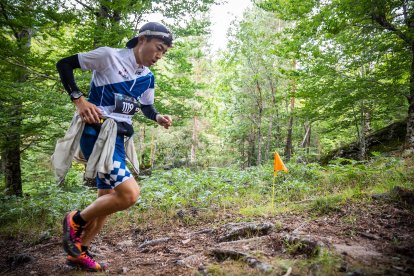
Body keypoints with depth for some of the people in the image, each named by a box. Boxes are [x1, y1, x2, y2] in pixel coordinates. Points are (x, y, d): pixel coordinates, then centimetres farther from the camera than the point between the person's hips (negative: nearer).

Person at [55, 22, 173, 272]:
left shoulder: (148, 77, 11)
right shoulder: (109, 56, -7)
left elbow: (146, 106, 24)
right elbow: (64, 64, -2)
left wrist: (159, 117, 1)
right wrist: (79, 99, -15)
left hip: (118, 138, 8)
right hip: (96, 133, -8)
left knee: (108, 198, 14)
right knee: (129, 193, -21)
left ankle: (80, 252, 33)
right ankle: (76, 221, 6)